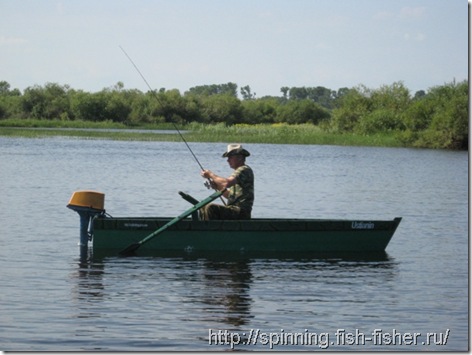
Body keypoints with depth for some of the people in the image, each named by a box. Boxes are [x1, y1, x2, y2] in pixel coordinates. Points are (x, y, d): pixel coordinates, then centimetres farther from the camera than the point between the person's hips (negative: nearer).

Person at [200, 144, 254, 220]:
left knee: (210, 208, -27)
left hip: (241, 212, -11)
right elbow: (230, 195, 23)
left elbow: (227, 183, -27)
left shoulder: (244, 170, -11)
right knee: (203, 207, 13)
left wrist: (211, 175, -13)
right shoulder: (239, 171, 21)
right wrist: (217, 187, 7)